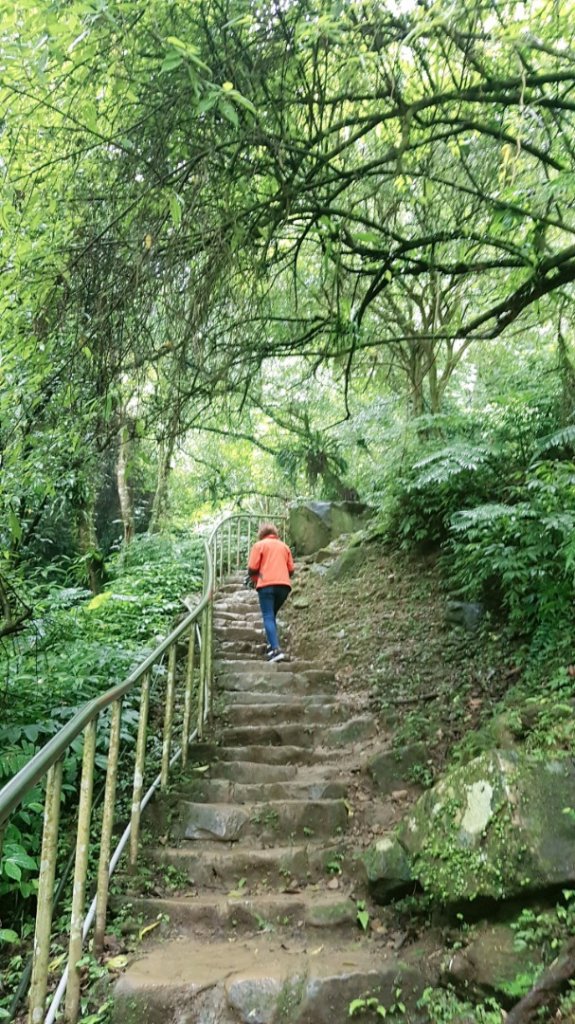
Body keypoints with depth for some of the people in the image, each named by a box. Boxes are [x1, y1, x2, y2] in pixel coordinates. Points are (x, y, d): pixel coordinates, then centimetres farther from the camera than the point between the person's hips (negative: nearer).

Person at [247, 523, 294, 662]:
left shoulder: (259, 545, 6)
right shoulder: (284, 546, 18)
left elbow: (252, 568, -2)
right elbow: (291, 569, 14)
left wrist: (255, 579, 17)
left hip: (267, 584, -4)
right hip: (284, 585, 4)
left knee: (268, 617, -6)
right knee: (271, 616, 19)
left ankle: (276, 649, -20)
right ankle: (272, 645, 9)